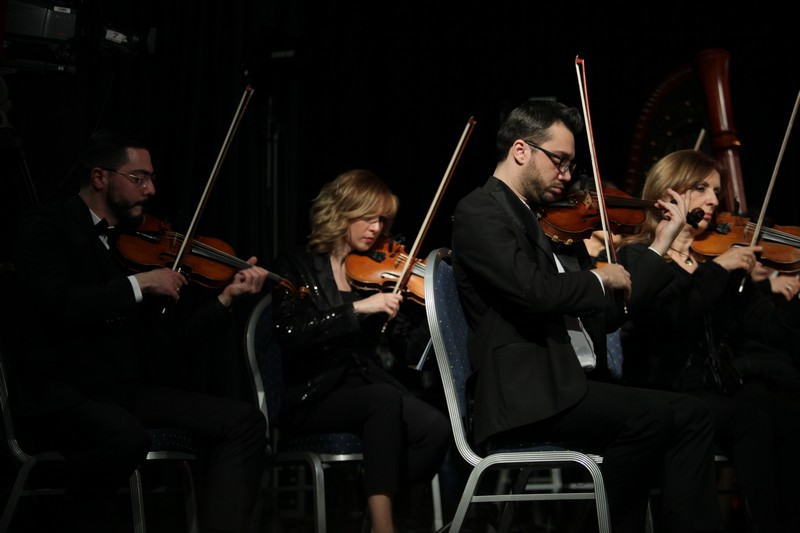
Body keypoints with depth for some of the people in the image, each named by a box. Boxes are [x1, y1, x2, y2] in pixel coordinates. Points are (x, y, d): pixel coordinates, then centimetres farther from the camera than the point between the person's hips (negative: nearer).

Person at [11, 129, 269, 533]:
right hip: (59, 391, -6)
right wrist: (140, 284, -16)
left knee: (244, 421, -11)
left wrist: (227, 297, 0)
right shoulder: (47, 226, -2)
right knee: (126, 436, -37)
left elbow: (173, 341, 13)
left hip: (133, 390, 6)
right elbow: (56, 306, -21)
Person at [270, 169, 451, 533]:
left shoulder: (376, 272, 13)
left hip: (371, 388, 4)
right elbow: (290, 334, -16)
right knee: (385, 398, -36)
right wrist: (357, 308, -23)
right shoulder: (298, 267, 2)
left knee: (437, 430, -27)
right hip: (313, 398, -4)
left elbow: (408, 345, 8)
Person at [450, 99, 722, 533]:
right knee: (649, 415, -24)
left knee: (690, 415, -10)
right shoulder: (479, 212, -4)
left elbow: (606, 314, 23)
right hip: (525, 394, -8)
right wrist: (599, 278, -4)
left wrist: (662, 243, 23)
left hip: (576, 387, 8)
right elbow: (533, 290, -21)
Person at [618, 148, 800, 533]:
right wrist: (716, 270, -19)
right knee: (752, 421, -32)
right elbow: (666, 317, -20)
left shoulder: (718, 258, 16)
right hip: (662, 392, -5)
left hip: (719, 385, 5)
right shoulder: (638, 256, 2)